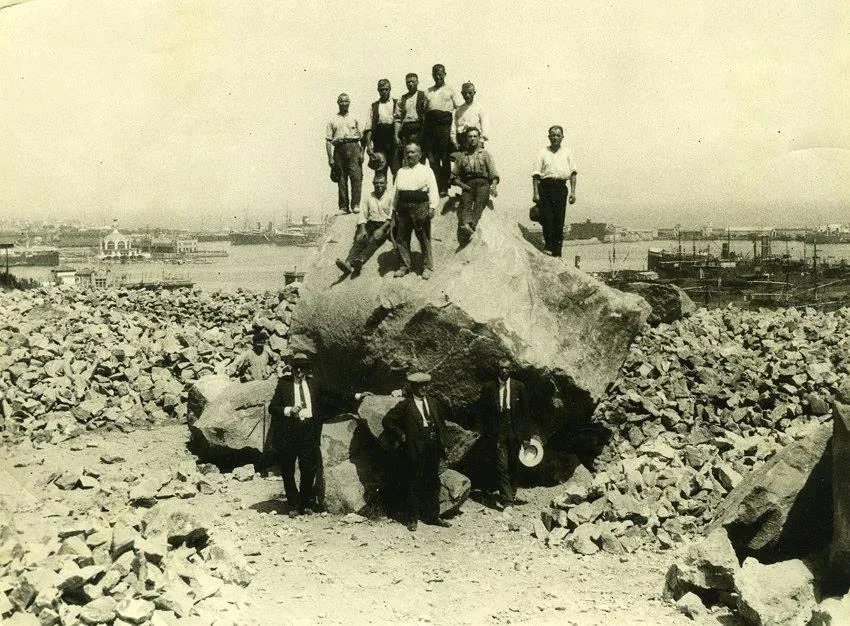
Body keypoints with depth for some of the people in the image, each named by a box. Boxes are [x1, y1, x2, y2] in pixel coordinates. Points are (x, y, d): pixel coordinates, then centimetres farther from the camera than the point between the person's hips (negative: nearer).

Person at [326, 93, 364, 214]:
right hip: (339, 148, 1)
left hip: (353, 146, -1)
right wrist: (330, 158, 0)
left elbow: (362, 136, 10)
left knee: (356, 176, -14)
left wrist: (362, 153, -2)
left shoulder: (355, 118, 15)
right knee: (341, 179, 0)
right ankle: (343, 207, 3)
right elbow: (328, 140, 10)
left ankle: (355, 205, -14)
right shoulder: (333, 120, 15)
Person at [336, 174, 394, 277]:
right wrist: (362, 229, -6)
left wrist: (381, 229, -17)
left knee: (373, 241, -31)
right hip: (371, 224, 4)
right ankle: (348, 263, -46)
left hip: (385, 225, -4)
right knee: (360, 240, -25)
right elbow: (363, 215, 13)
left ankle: (360, 261, -56)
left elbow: (392, 217, -3)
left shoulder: (390, 197, 5)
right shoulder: (369, 197, 18)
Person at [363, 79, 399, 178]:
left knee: (397, 172, -8)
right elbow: (368, 128, 7)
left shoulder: (397, 103, 10)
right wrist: (368, 145, -4)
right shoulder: (373, 106, 14)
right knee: (380, 173, 1)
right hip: (379, 143, 2)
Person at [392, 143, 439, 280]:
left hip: (420, 207, -4)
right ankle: (405, 265, 16)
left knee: (424, 238, 0)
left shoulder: (426, 171, 4)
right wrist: (394, 209, 15)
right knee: (402, 238, 4)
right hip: (403, 208, 4)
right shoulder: (401, 172, 16)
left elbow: (433, 190, -2)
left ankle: (427, 267, 8)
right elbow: (396, 192, 19)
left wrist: (432, 207, -12)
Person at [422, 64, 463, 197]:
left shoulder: (450, 90, 11)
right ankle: (436, 186, -2)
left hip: (444, 123, -3)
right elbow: (424, 110, 18)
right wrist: (423, 130, 7)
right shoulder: (428, 91, 20)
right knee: (432, 158, -4)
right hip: (429, 125, 3)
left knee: (445, 158, -3)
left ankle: (444, 188, -1)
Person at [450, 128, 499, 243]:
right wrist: (461, 184, 0)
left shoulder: (485, 154, 21)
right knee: (465, 203, -28)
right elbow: (454, 176, 21)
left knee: (479, 203, -30)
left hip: (482, 183, -1)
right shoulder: (461, 156, 24)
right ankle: (465, 224, -52)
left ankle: (472, 225, -51)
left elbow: (493, 174, 12)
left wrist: (494, 185, -8)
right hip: (467, 185, 1)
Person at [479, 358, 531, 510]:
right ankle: (505, 497, -5)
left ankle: (511, 496, 24)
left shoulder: (519, 387, 3)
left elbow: (525, 412, 5)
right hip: (497, 433, -2)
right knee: (501, 466, -7)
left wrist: (525, 435, 2)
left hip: (514, 432, 2)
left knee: (513, 466, 11)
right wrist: (485, 436, -2)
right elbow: (484, 414, 2)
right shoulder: (489, 388, -1)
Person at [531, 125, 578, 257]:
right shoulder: (543, 153, 8)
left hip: (561, 188, 2)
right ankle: (548, 246, -6)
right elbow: (536, 175, 3)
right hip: (545, 187, -2)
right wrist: (536, 193, -6)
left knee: (559, 220, 0)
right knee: (547, 218, -11)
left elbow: (573, 173, 12)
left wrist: (573, 192, 2)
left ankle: (557, 250, 5)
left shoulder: (567, 153, 15)